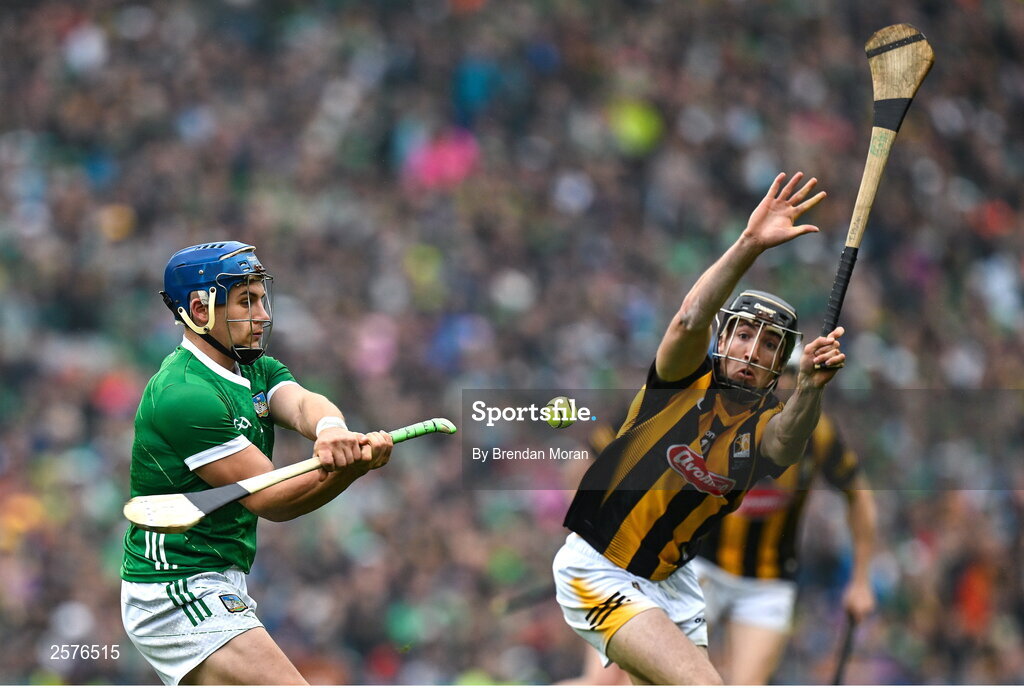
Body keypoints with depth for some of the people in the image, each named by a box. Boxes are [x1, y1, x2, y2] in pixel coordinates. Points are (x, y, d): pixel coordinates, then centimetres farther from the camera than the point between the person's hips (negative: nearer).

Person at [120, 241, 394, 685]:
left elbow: (302, 404, -12)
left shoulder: (257, 370, 11)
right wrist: (356, 465, -34)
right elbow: (268, 500, -20)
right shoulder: (184, 396, -19)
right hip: (178, 594, -10)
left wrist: (331, 430, -37)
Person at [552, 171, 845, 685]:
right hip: (597, 570, -6)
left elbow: (786, 440, -27)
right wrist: (749, 245, -45)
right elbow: (690, 320, -32)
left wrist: (810, 387, -48)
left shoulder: (764, 425, -2)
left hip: (669, 581, 6)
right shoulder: (688, 379, -9)